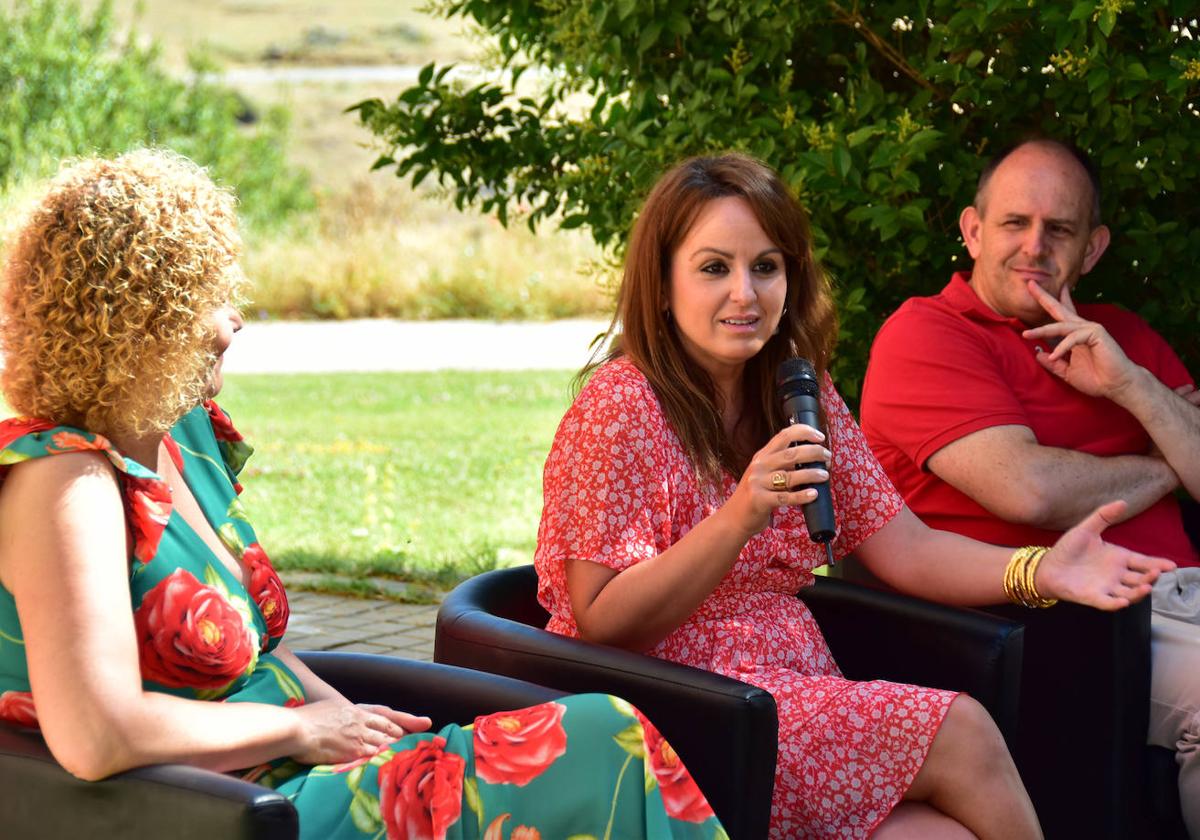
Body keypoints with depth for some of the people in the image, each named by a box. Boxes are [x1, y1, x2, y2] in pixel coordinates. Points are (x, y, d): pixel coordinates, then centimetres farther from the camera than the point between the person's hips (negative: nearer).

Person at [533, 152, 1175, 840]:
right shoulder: (621, 407, -10)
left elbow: (902, 547, 8)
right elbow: (602, 625, -15)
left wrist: (1039, 572, -9)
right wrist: (740, 517, -26)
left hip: (799, 689, 6)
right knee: (960, 733, -19)